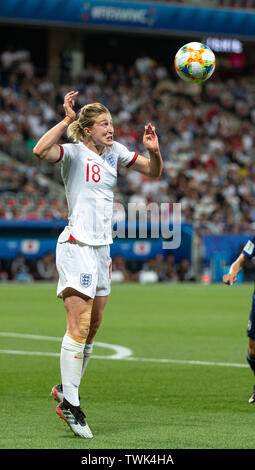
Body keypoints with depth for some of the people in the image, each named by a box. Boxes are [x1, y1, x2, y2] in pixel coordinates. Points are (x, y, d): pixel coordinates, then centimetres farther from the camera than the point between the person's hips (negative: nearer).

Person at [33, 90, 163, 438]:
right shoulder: (74, 152, -8)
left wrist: (154, 151, -4)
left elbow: (154, 172, 16)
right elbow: (40, 151, -28)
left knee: (92, 327, 9)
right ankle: (70, 403, -9)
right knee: (79, 326, -13)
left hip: (102, 247, 7)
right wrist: (67, 119, -25)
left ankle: (67, 389, 22)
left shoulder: (115, 151, 12)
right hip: (77, 246, -7)